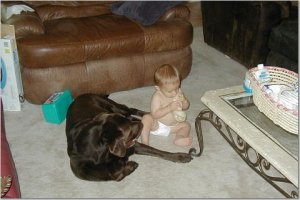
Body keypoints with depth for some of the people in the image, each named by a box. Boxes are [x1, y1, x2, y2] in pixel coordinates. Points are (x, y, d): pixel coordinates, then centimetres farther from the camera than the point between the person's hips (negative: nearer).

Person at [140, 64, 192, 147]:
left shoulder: (178, 92, -8)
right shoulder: (157, 97, -22)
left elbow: (186, 107, 2)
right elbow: (155, 114, -29)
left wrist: (184, 101, -22)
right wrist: (170, 107, -38)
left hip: (173, 126, 5)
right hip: (157, 125, -5)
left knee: (186, 125, -8)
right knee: (146, 118, -29)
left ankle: (179, 137, -30)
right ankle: (144, 141, -29)